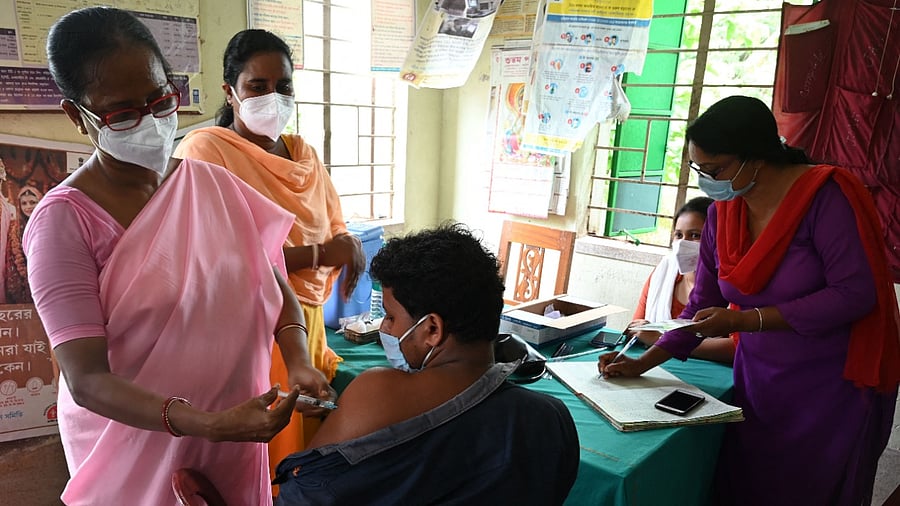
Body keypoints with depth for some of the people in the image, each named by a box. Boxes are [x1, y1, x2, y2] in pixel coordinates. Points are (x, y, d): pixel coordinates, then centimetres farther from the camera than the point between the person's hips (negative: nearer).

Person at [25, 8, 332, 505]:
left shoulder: (215, 183, -3)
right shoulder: (64, 219, -16)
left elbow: (276, 288, 0)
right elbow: (87, 380, -20)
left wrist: (299, 362, -18)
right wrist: (209, 423, -32)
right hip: (134, 450, -4)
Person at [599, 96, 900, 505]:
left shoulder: (825, 195, -18)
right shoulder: (723, 211, -1)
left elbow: (856, 293, -21)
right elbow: (702, 306, 3)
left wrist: (744, 320, -25)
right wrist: (641, 364, -2)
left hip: (833, 388, -5)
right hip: (757, 379, 5)